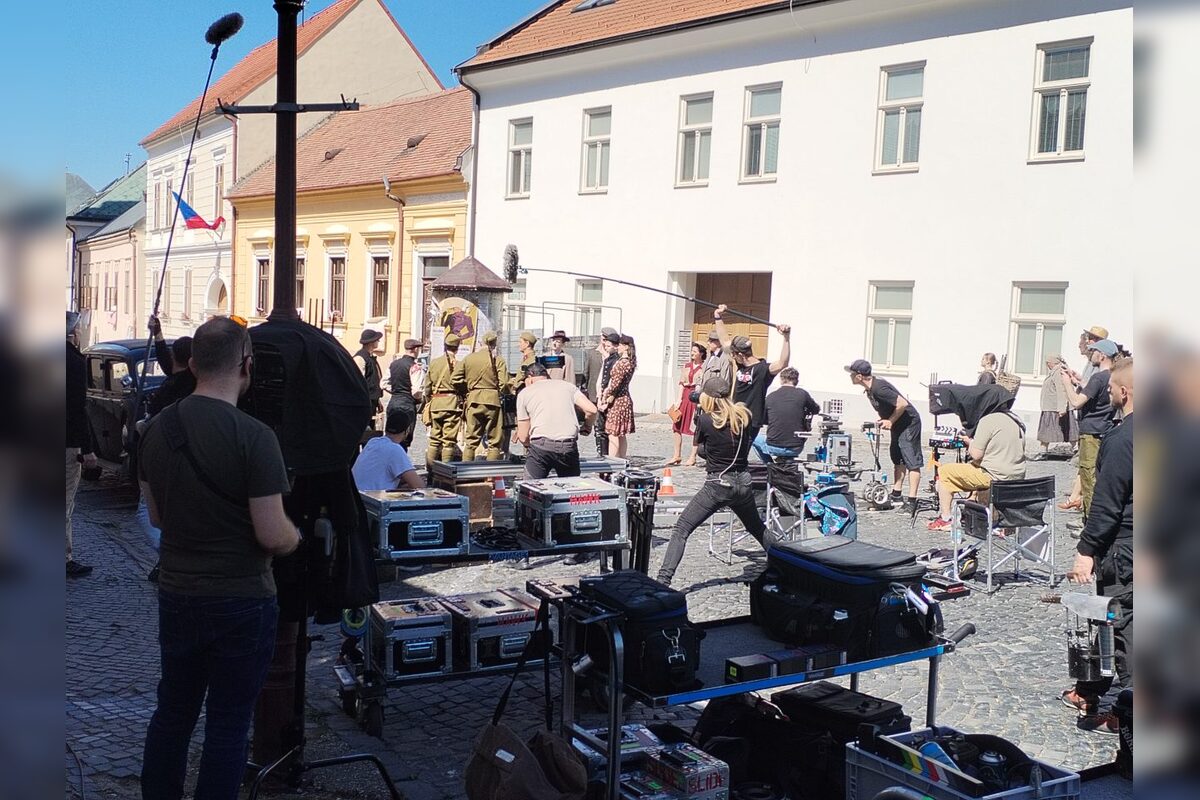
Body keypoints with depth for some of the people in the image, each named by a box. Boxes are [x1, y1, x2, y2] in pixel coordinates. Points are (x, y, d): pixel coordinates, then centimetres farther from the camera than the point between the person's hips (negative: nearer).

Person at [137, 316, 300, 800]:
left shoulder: (157, 429, 0)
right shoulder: (253, 437, -19)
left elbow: (157, 517, 11)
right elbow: (273, 535, -20)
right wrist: (294, 536, 1)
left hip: (176, 595, 6)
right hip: (241, 602, -6)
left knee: (172, 712, 19)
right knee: (227, 724, 7)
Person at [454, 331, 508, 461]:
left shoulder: (468, 358, 6)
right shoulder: (498, 360, -4)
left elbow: (456, 381, 3)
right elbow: (504, 384, -11)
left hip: (473, 401, 3)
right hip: (492, 400, -3)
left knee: (470, 440, 11)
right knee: (495, 441, 4)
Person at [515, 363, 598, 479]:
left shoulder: (524, 393, 15)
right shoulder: (568, 386, 20)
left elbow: (523, 437, 12)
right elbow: (591, 410, 7)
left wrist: (530, 447, 33)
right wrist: (586, 428, 27)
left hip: (541, 446, -2)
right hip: (569, 446, 2)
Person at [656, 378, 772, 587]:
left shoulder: (705, 419, -11)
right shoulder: (743, 416, 0)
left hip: (716, 486, -5)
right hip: (743, 484, 5)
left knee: (681, 530, -2)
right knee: (757, 528, 28)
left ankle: (664, 579, -13)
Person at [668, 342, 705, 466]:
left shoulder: (704, 367, -4)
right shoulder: (686, 365, 12)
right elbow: (681, 383, 12)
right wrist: (679, 399, 4)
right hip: (685, 396, 6)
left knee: (695, 428, 0)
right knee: (677, 426, 4)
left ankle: (693, 457, 8)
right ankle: (677, 455, 12)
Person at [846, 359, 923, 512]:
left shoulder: (879, 388, -27)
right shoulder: (869, 389, 4)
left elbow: (903, 404, -28)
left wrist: (890, 421, -17)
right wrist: (884, 420, 2)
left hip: (909, 422, -11)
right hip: (897, 424, 11)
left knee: (912, 461, -11)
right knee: (897, 459, 16)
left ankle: (911, 501, -14)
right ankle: (896, 494, 24)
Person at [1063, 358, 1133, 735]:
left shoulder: (1121, 439, -19)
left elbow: (1107, 503, -20)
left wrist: (1086, 551, -15)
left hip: (1123, 546, -8)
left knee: (1118, 622, -1)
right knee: (1109, 618, 17)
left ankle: (1113, 710, 5)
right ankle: (1094, 691, 28)